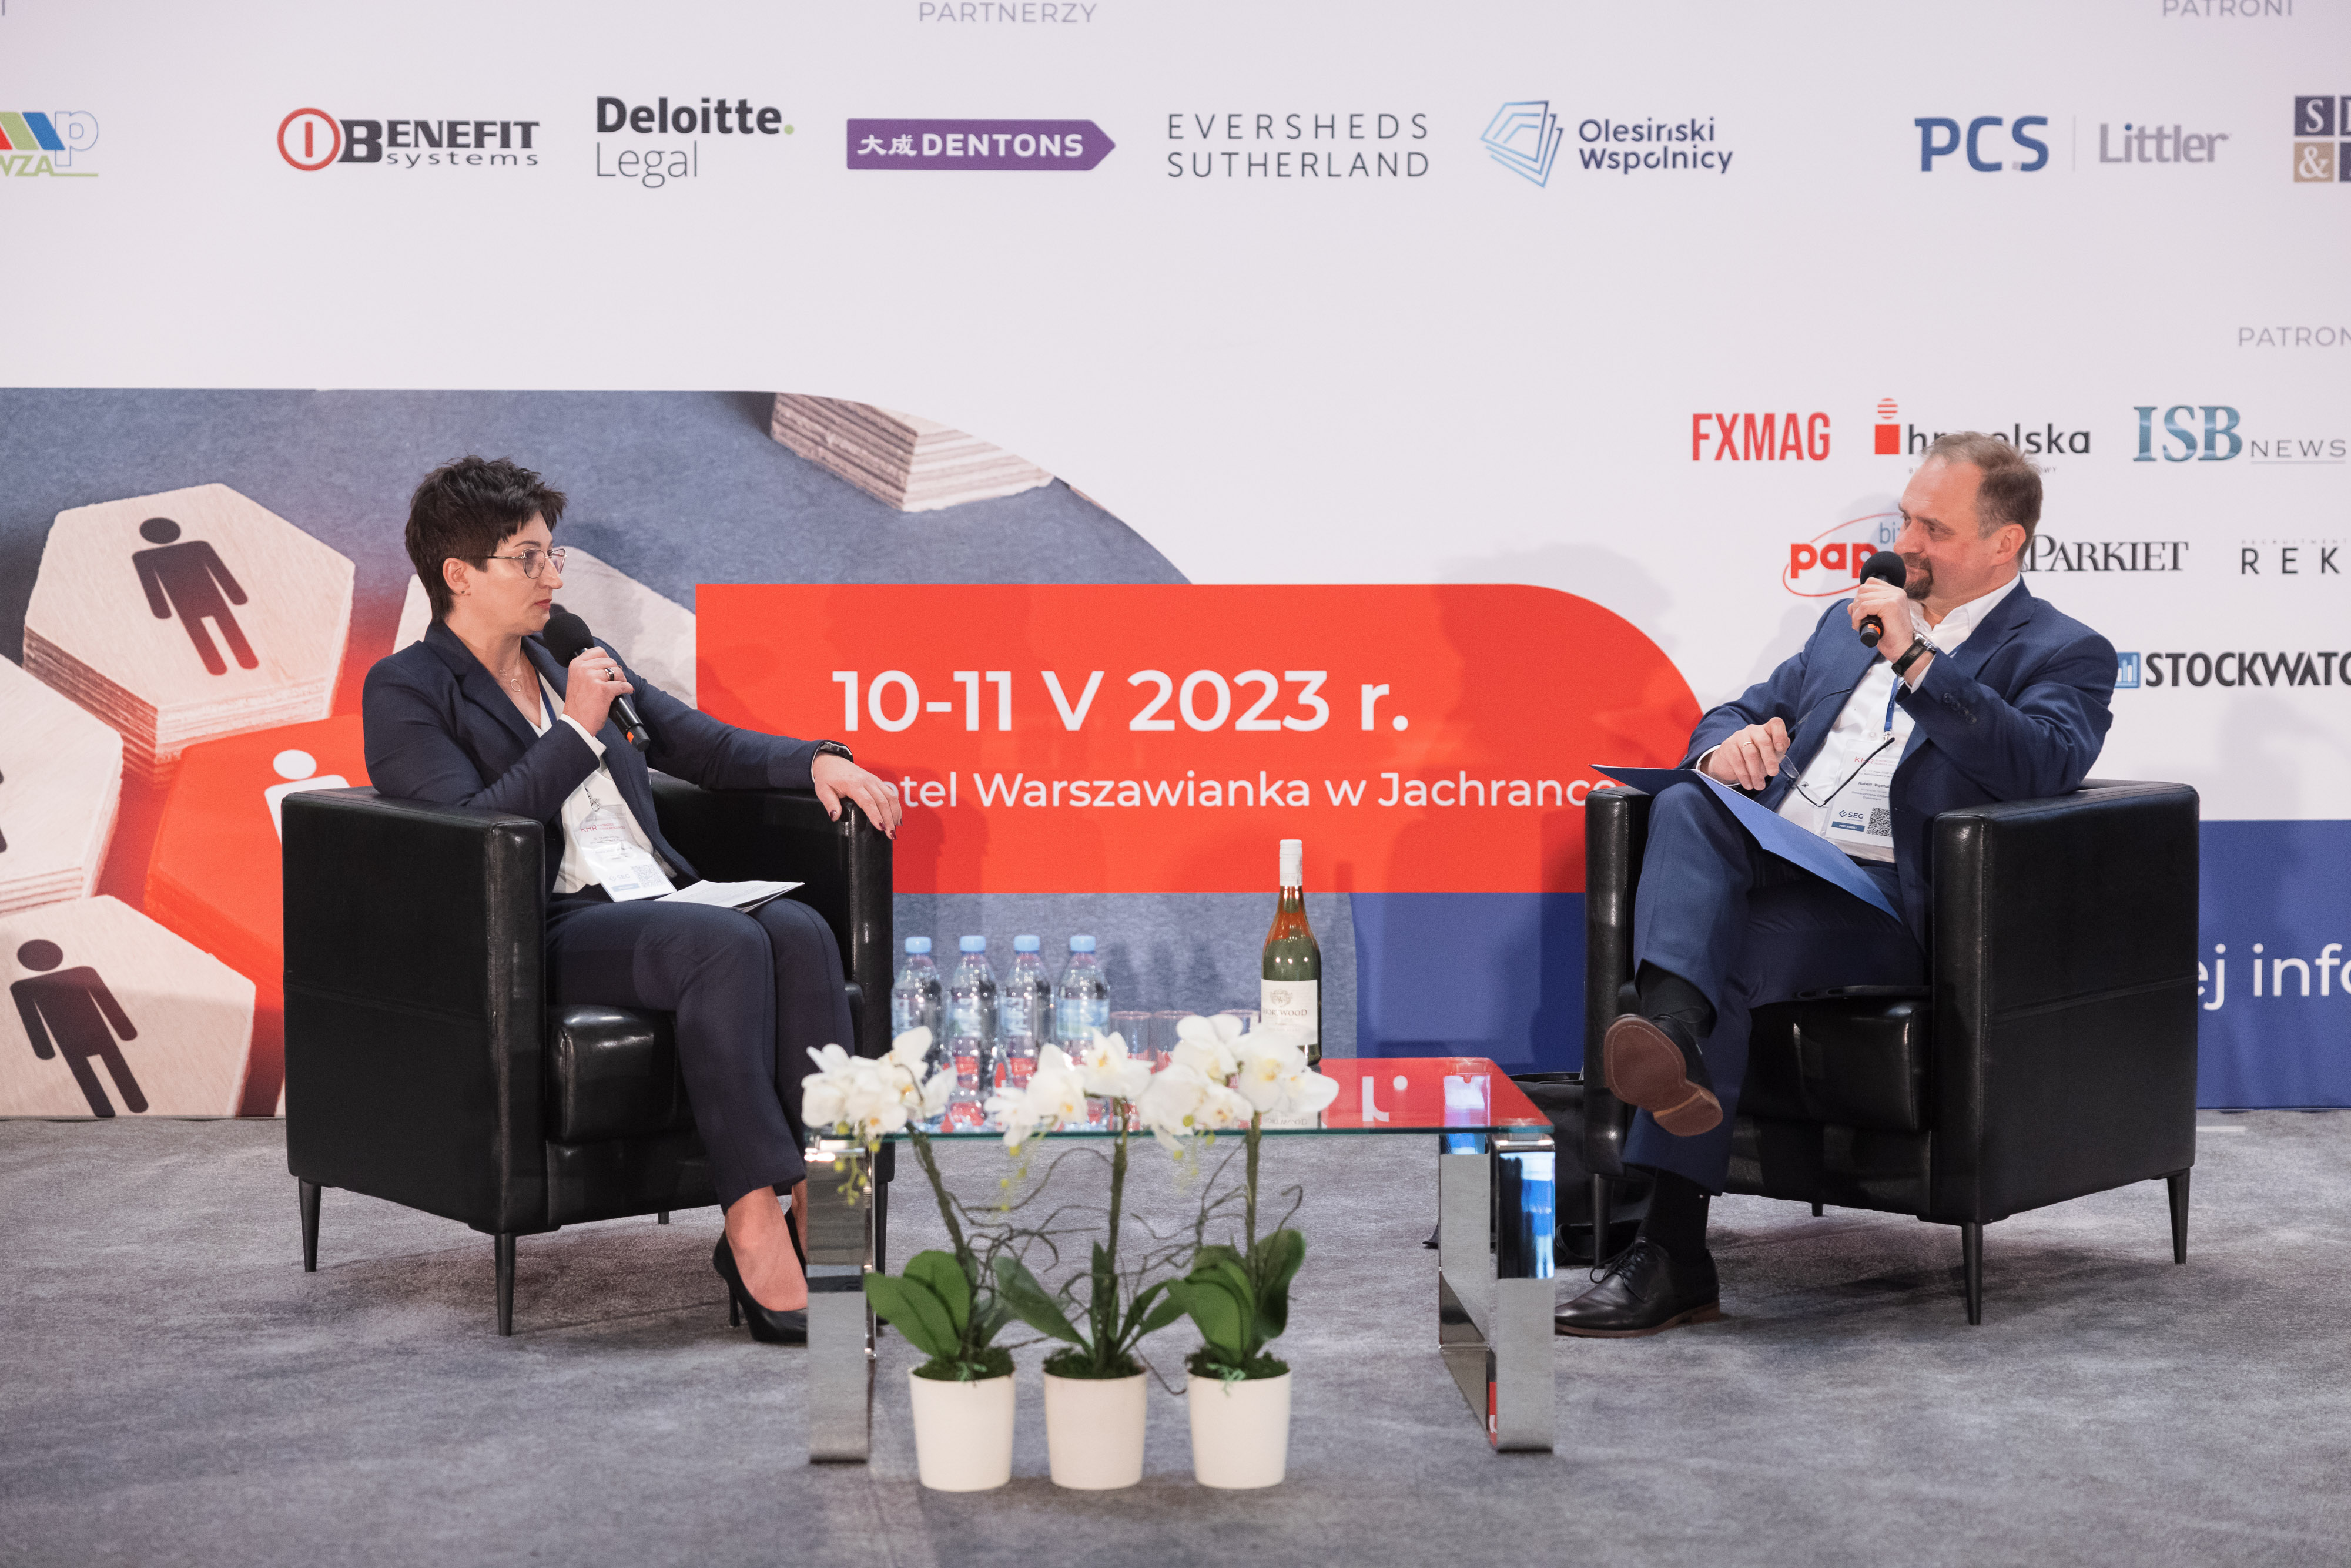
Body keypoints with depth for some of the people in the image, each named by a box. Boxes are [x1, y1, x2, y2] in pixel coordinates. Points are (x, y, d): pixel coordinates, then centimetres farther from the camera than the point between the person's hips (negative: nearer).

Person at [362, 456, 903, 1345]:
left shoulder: (573, 660, 24)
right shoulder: (404, 691, 3)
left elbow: (703, 744, 27)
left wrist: (815, 762, 9)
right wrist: (577, 729, -10)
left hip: (656, 903, 6)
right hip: (544, 932, -6)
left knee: (798, 931, -26)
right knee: (728, 945, -34)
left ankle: (823, 1208, -35)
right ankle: (754, 1229, -38)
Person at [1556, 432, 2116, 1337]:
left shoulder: (2062, 654, 7)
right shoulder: (1851, 620, 28)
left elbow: (2043, 765, -15)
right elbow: (1741, 714, 29)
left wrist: (1915, 659, -19)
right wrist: (1728, 745, 2)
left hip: (1883, 903, -5)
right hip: (1767, 860, 6)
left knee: (1728, 952, -33)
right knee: (1684, 808, -30)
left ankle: (1673, 1253, -37)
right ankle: (1672, 1044, -56)